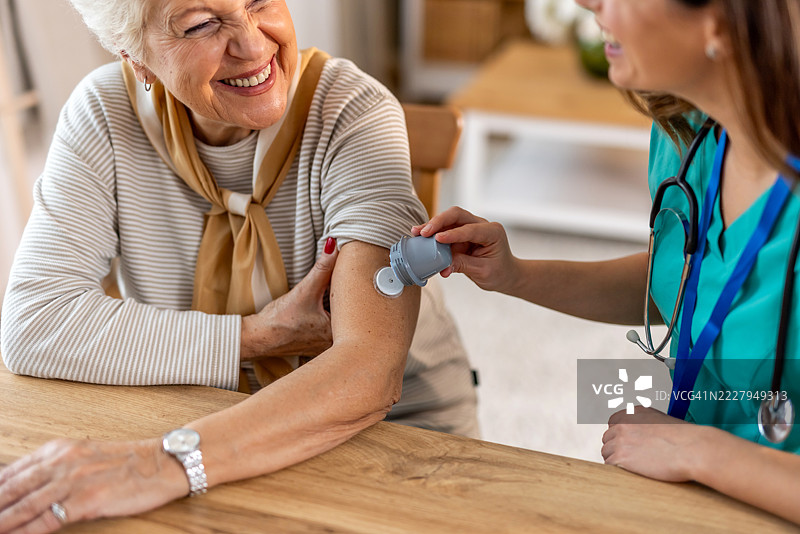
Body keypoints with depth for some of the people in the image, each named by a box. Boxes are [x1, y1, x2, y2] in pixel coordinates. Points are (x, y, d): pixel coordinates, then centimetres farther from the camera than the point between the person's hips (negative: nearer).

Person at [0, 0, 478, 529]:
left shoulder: (354, 116, -20)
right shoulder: (105, 113, -10)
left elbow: (371, 371, -31)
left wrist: (173, 462, -44)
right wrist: (256, 336, -21)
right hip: (214, 428, 2)